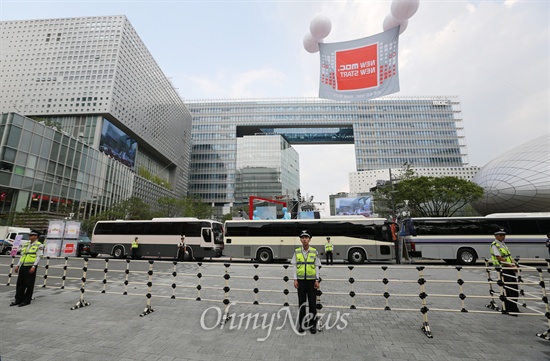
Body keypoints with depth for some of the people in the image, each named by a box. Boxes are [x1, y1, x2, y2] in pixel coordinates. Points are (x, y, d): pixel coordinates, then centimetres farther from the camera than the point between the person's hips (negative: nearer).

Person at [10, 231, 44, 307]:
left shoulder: (39, 245, -5)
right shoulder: (26, 245, 16)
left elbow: (38, 257, -10)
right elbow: (22, 256, 20)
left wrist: (33, 267, -17)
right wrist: (18, 265, 11)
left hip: (30, 267, -7)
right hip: (23, 266, 7)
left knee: (29, 284, 0)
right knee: (20, 283, 10)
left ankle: (27, 301, 9)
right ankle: (18, 300, 20)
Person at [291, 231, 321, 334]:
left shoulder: (314, 252, -2)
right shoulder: (297, 251, -1)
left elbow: (316, 267, 1)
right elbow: (294, 266, 1)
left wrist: (317, 280, -4)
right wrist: (295, 280, -4)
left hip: (311, 280, 0)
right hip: (301, 280, 1)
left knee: (312, 303, 4)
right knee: (301, 302, 8)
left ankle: (312, 324, 19)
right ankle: (301, 323, 22)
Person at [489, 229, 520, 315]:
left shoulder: (503, 244, 17)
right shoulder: (494, 245, -11)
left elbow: (509, 257, 17)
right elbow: (499, 258, -17)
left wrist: (514, 265, 2)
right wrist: (511, 266, -17)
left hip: (510, 269, 9)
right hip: (503, 269, -9)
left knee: (514, 288, 12)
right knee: (508, 289, -8)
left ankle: (514, 307, 25)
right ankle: (508, 309, 0)